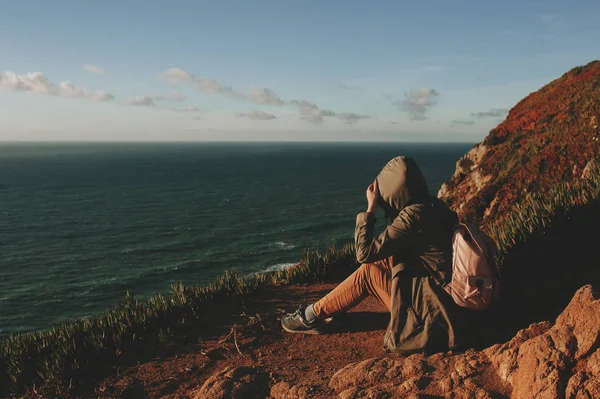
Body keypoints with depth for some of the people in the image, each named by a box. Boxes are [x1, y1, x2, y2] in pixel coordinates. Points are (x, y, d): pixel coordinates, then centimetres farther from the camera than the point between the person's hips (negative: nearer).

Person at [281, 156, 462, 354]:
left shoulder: (413, 215, -24)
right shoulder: (431, 204, 3)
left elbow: (364, 252, -20)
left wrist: (370, 208, -13)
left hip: (429, 311, -9)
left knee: (367, 273, -5)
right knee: (378, 261, 10)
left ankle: (311, 316, 9)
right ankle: (327, 308, 19)